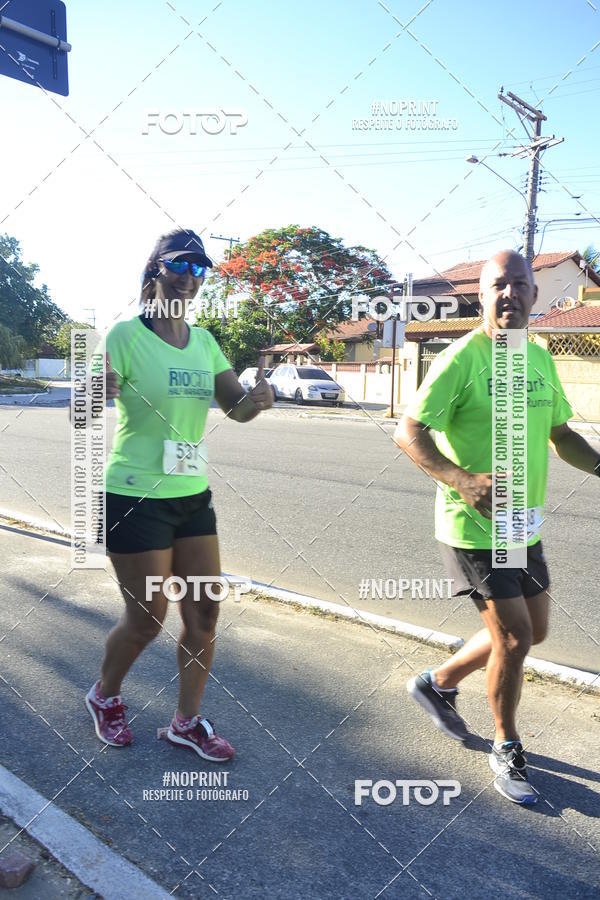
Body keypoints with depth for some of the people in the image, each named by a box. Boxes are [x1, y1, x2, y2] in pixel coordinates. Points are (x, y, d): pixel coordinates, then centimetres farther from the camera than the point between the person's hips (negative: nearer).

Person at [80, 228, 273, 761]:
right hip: (135, 497, -6)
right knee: (148, 618, 4)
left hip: (193, 495, 6)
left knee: (204, 612, 7)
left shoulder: (204, 341, 7)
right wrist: (97, 395, -40)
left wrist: (258, 397, -18)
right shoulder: (127, 336, -11)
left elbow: (237, 408, 6)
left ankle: (188, 722, 28)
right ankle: (105, 696, 36)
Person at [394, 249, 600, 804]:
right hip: (473, 527, -8)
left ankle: (438, 684, 37)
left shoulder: (540, 359, 8)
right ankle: (507, 749, 22)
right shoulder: (462, 358, -14)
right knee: (514, 635, -4)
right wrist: (462, 480, -32)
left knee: (533, 630, 16)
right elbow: (408, 431, -18)